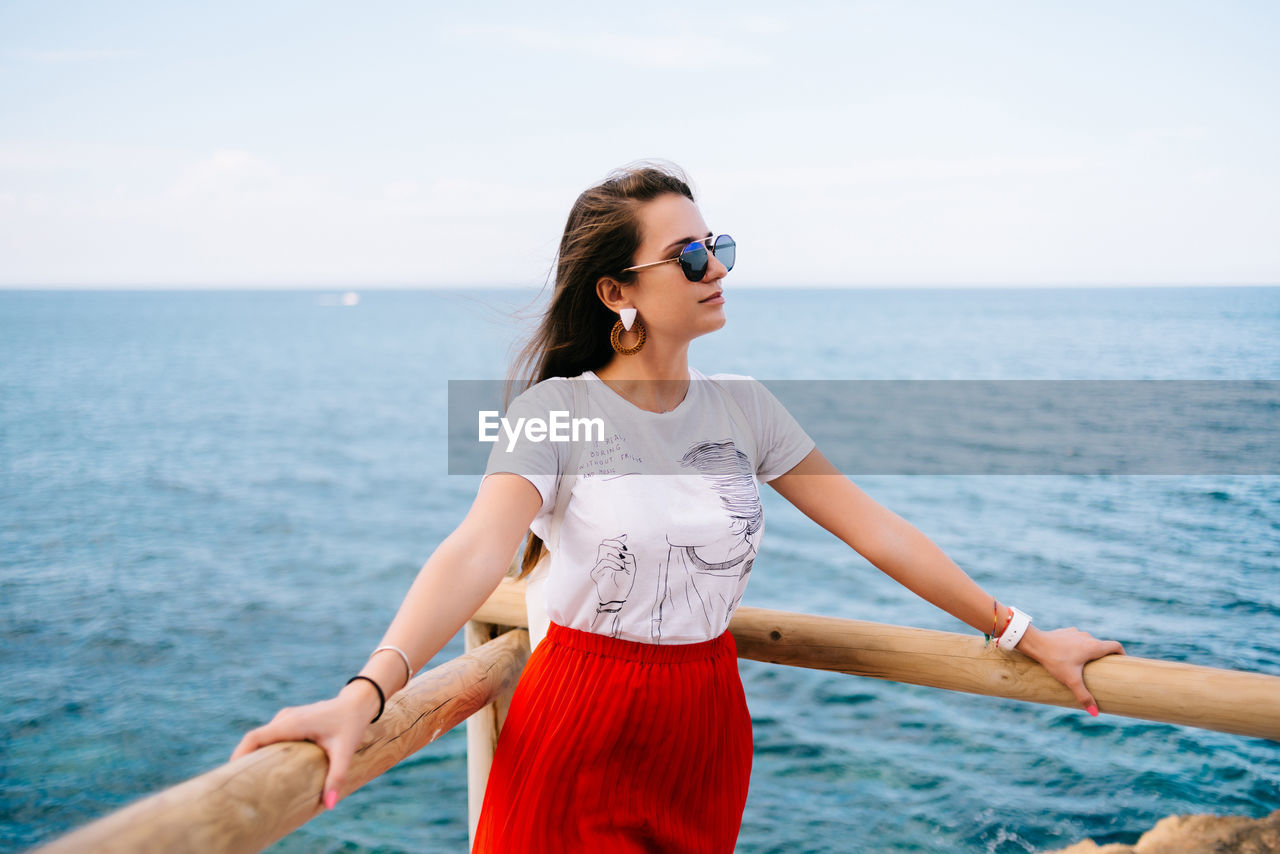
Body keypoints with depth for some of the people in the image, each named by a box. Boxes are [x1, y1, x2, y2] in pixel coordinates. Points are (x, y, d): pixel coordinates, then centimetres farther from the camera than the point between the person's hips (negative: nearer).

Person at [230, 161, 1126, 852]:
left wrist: (1024, 635, 1)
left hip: (709, 726, 4)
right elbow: (478, 551, -28)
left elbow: (875, 527, 1)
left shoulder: (742, 406, -1)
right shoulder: (556, 410, -13)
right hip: (578, 740, -3)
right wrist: (368, 691, -43)